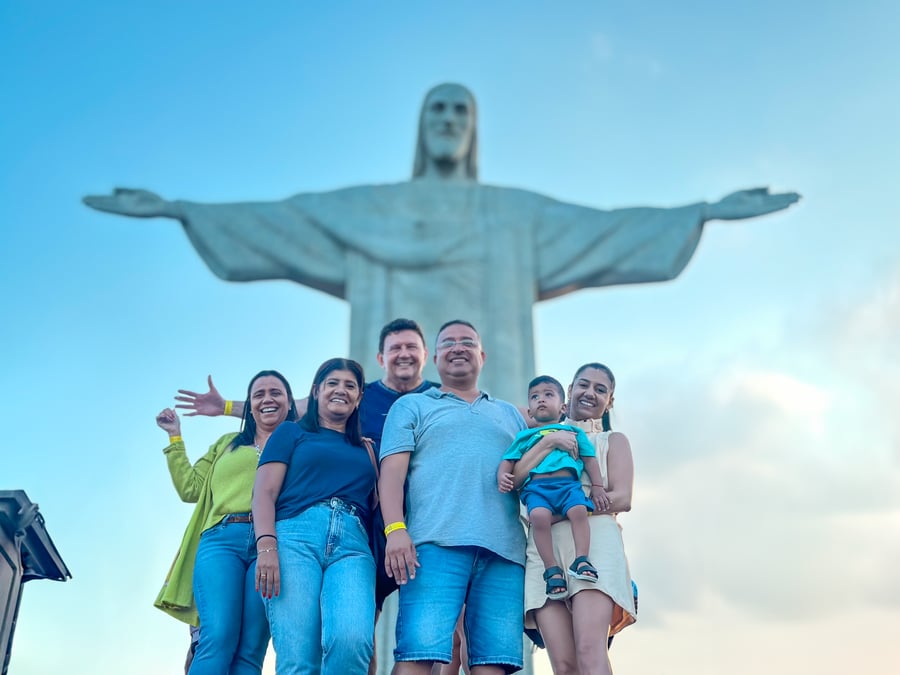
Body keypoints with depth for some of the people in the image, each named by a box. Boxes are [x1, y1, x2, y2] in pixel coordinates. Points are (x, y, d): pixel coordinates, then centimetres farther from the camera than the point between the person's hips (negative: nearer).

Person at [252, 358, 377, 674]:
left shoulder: (366, 448, 29)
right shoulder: (291, 432, 20)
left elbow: (376, 505, 24)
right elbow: (264, 493, 7)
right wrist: (266, 547, -8)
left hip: (352, 544, 2)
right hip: (295, 536, -2)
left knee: (353, 640, -27)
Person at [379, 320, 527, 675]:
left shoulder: (510, 414, 30)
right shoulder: (412, 406, 19)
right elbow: (392, 470, 5)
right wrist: (395, 529, -11)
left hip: (505, 550, 3)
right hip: (437, 542, -3)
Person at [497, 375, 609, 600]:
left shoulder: (573, 432, 28)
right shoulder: (525, 436, 29)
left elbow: (590, 459, 22)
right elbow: (508, 460, 22)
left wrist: (597, 486, 9)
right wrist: (502, 476, -1)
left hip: (568, 483, 1)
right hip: (536, 486, -1)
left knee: (578, 511, -32)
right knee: (539, 516, -32)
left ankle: (581, 560, -30)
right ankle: (551, 569, -27)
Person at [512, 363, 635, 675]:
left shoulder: (613, 440, 19)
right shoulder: (546, 436, 27)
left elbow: (621, 498, 2)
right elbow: (513, 481, 9)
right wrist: (549, 442, -1)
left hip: (594, 541, -2)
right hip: (544, 548, 2)